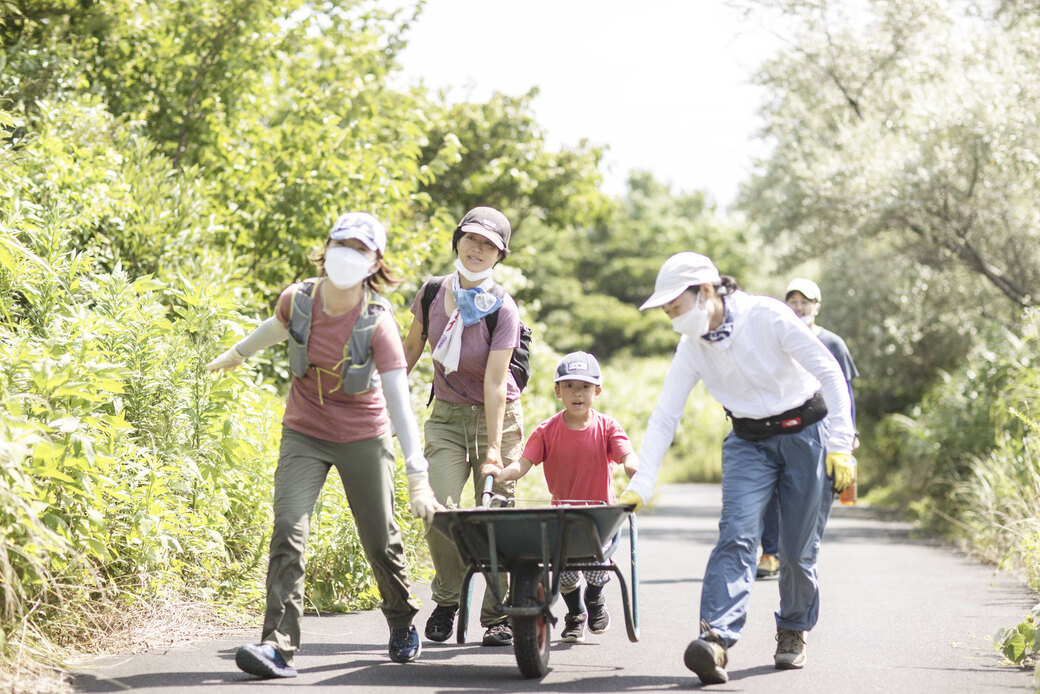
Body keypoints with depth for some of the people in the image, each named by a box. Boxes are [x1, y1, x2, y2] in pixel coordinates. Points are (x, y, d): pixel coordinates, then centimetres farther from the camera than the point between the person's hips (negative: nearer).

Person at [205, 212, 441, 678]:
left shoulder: (378, 323, -23)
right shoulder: (297, 300, -14)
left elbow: (400, 402, -28)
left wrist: (417, 478, -34)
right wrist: (239, 352, 31)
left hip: (363, 438, -2)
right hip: (304, 432, 2)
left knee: (380, 539, 8)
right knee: (288, 529, -16)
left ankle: (402, 624, 37)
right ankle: (278, 645, -19)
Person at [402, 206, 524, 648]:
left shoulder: (502, 309, -16)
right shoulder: (432, 292, -4)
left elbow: (494, 383, -21)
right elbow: (411, 348, 12)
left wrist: (494, 449, -24)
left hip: (496, 416, -3)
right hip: (447, 416, 3)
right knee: (437, 508, -14)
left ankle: (497, 616, 7)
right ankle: (447, 598, 8)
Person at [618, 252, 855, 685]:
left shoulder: (768, 317, -22)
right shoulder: (691, 349, -8)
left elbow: (831, 374, -16)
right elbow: (664, 417, -5)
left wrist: (840, 447, -18)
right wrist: (640, 484, -12)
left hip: (804, 432, -3)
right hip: (749, 442, 3)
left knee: (797, 548, 1)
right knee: (736, 535, -18)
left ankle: (794, 630, 28)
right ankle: (716, 640, -32)